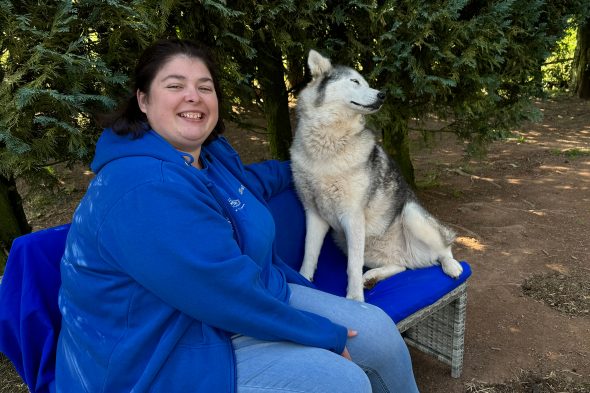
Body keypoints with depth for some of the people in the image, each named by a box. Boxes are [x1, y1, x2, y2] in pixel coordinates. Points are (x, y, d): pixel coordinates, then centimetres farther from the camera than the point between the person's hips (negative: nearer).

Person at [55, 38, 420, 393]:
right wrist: (324, 335, -17)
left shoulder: (209, 152, 1)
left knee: (378, 330, 6)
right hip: (171, 355, -8)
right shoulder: (145, 187, -29)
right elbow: (229, 290, -29)